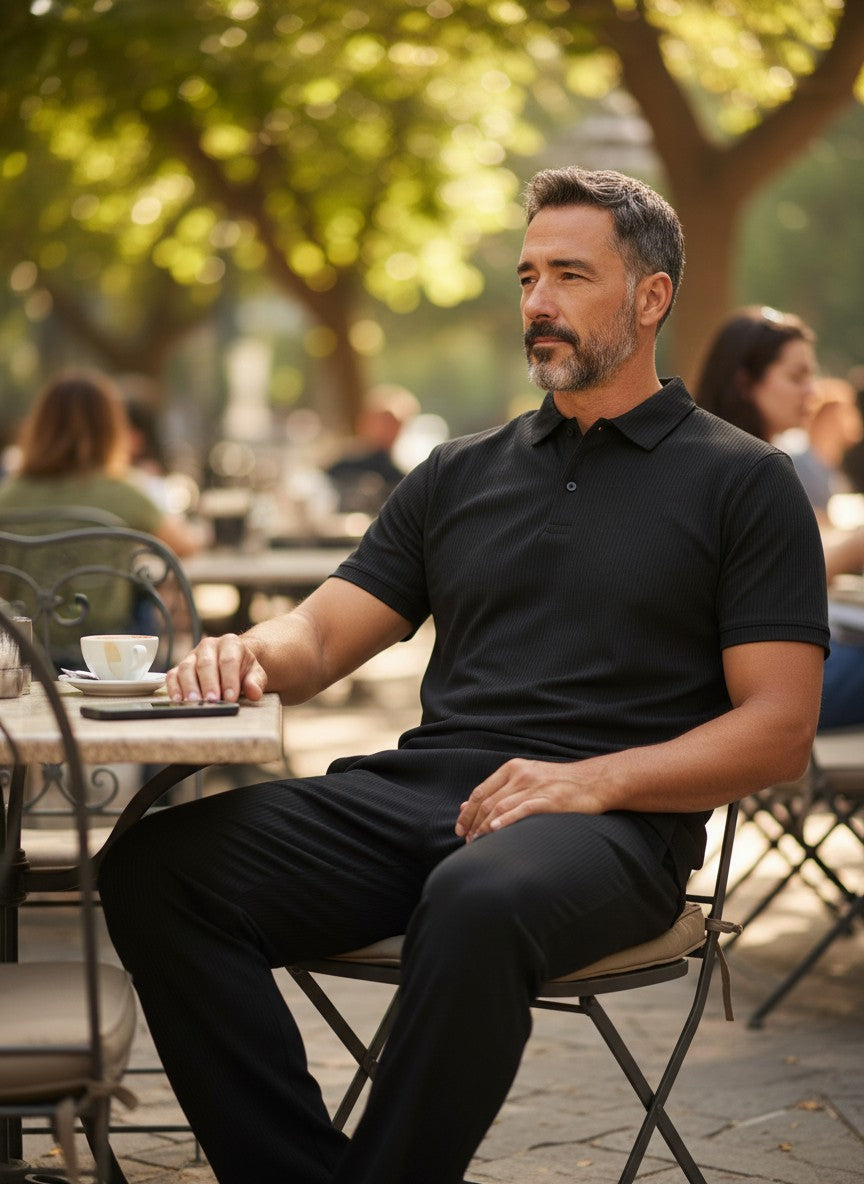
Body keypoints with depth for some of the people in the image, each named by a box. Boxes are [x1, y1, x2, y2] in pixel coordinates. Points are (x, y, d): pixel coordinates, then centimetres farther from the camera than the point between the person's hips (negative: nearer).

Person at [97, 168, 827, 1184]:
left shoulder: (742, 481, 8)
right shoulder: (459, 474, 23)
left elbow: (779, 728, 0)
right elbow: (321, 635, 18)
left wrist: (592, 781, -15)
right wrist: (248, 653, -7)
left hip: (615, 825, -5)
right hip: (413, 793, 5)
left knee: (480, 902, -41)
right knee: (156, 867, -20)